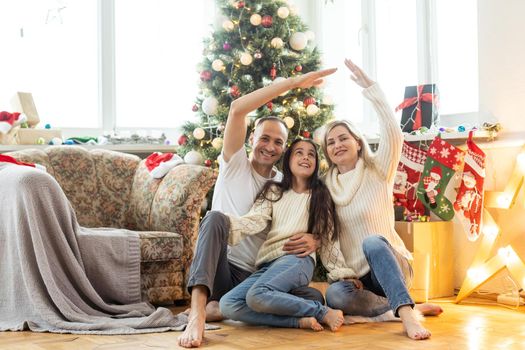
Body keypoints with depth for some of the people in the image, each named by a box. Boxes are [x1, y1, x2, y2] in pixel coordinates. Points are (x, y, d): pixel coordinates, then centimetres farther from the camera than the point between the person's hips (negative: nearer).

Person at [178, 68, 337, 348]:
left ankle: (219, 309, -24)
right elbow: (237, 109, -12)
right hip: (220, 270, -3)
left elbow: (310, 230, 10)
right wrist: (293, 82, -13)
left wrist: (313, 240, -17)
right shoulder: (235, 165, 4)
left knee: (314, 298, -23)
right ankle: (197, 313, -45)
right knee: (216, 218, -32)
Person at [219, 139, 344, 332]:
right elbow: (255, 221, -1)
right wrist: (225, 222, -19)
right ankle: (300, 320, -26)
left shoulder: (321, 195, 15)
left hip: (297, 259, -4)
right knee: (227, 304, -22)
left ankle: (325, 313, -23)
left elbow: (330, 238, 14)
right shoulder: (273, 191, 17)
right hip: (268, 263, 4)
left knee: (257, 295, -36)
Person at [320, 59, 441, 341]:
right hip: (356, 276, 3)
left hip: (388, 265, -3)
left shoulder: (377, 171, 0)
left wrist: (370, 87, -23)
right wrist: (341, 272, -10)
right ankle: (408, 309, -22)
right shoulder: (326, 185, 10)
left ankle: (406, 312, -46)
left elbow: (393, 136, -20)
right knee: (334, 294, -33)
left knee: (372, 242, -38)